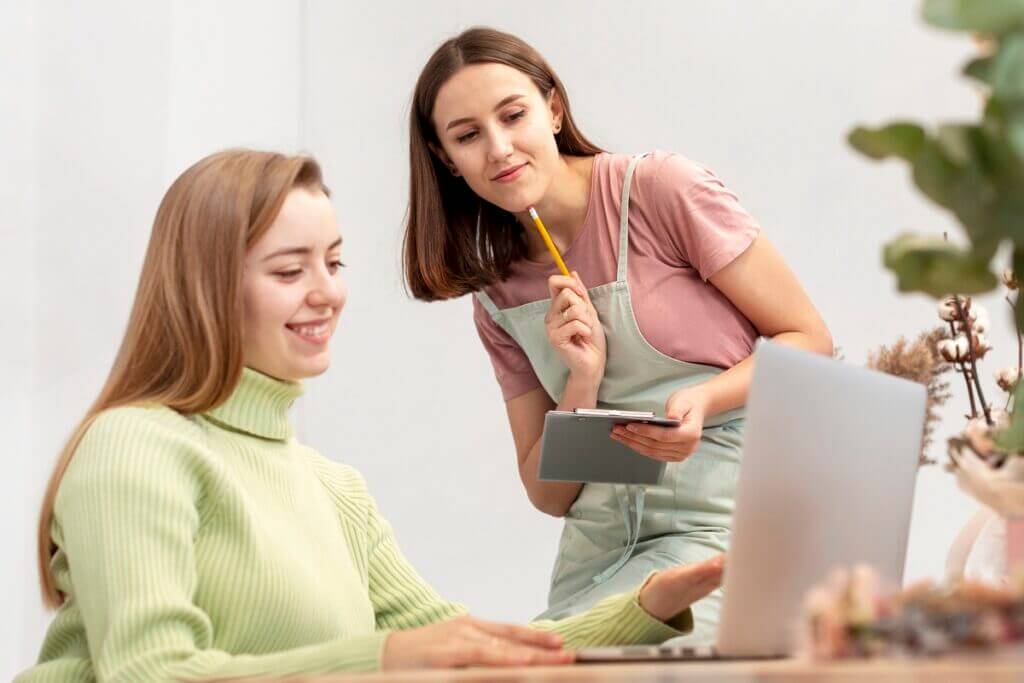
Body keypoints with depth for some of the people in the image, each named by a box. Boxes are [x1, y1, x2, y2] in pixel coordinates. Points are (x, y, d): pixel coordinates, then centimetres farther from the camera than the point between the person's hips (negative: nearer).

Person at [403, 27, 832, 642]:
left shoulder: (662, 188, -5)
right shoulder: (498, 297, 10)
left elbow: (811, 341, -2)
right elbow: (550, 495, 10)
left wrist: (704, 399, -20)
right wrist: (583, 382, -8)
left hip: (719, 517, -5)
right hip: (600, 545, 5)